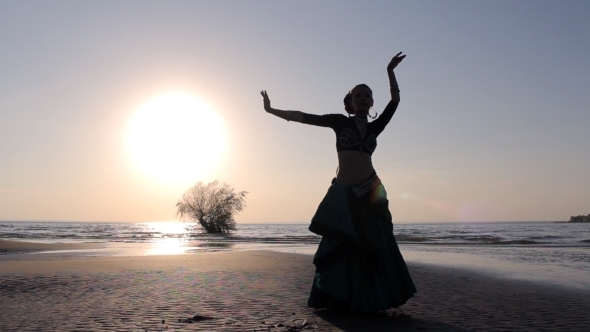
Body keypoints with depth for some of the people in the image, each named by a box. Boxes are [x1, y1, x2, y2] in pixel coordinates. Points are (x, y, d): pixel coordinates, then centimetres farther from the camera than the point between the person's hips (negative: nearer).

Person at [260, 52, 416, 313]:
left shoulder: (375, 127, 11)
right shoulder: (340, 122, 3)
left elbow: (395, 100, 7)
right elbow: (305, 118, 0)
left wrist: (390, 71, 2)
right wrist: (272, 110, -1)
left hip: (370, 191, 3)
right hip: (343, 192, -2)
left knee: (374, 246, 3)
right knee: (340, 246, 2)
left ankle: (369, 300, 14)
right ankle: (337, 299, 13)